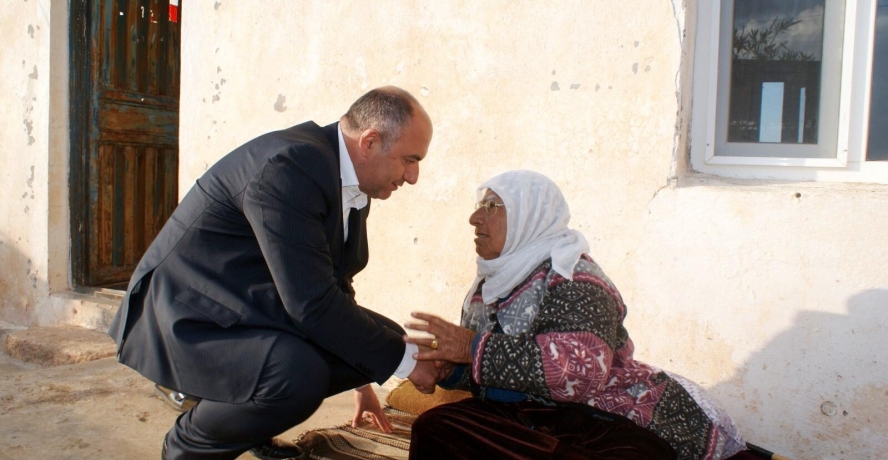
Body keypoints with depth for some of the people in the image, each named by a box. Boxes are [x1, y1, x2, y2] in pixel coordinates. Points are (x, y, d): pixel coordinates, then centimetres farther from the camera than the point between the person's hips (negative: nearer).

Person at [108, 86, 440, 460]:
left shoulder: (352, 184, 4)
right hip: (189, 317, -9)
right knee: (298, 374, -34)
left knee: (382, 337, -3)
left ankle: (249, 423, 15)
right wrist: (405, 360, -19)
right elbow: (312, 303, -30)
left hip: (251, 307, 9)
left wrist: (361, 381, 21)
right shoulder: (289, 166, -26)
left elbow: (331, 286, 15)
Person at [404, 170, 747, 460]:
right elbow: (484, 371, 15)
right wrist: (447, 366, -8)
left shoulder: (571, 278, -14)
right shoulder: (492, 283, 11)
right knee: (434, 429, -17)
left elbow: (581, 370, -29)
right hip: (531, 417, 6)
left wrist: (475, 348, -25)